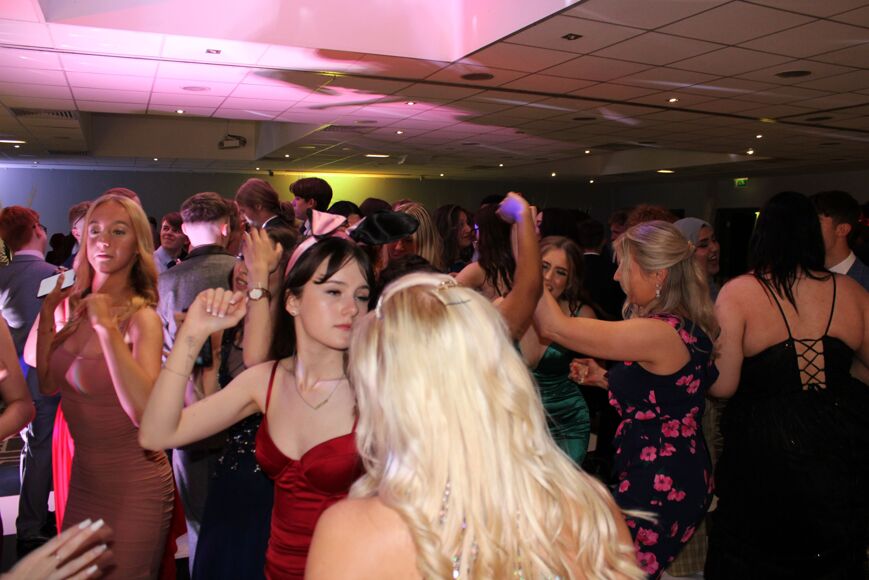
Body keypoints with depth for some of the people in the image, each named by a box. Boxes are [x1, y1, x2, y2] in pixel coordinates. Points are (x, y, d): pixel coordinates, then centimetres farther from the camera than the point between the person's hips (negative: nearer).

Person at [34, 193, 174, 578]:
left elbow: (146, 412, -32)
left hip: (132, 485, -6)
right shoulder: (77, 306, 0)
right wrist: (47, 314, -3)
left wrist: (107, 328, -34)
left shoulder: (142, 318, -20)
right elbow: (49, 384, 4)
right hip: (83, 476, 7)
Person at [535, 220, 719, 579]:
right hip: (678, 478, 10)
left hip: (659, 488, -10)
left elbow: (554, 327, -27)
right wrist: (605, 378, 7)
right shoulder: (682, 326, 6)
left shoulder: (659, 333, -25)